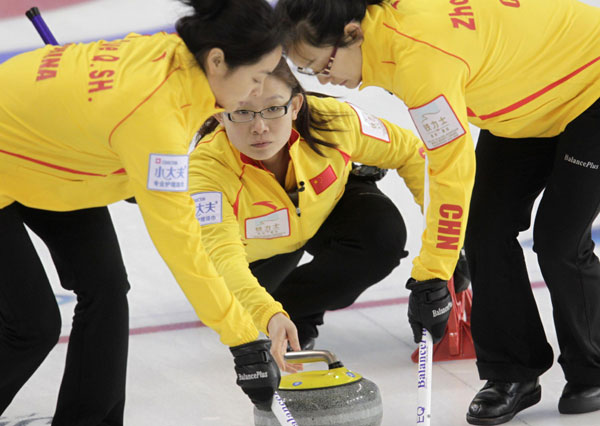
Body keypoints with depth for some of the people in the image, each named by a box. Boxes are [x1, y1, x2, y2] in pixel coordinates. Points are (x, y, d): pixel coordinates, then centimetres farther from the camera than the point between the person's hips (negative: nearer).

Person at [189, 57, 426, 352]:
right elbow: (221, 253, -55)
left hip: (329, 210, 0)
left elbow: (410, 153, -16)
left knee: (384, 236, -27)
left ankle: (295, 311, -9)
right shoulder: (207, 167, -41)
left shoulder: (332, 121, -34)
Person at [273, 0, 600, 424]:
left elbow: (453, 172, -33)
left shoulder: (422, 55, -36)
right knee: (487, 230, 1)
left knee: (560, 241, -10)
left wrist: (431, 276, -30)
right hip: (531, 102, 9)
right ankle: (512, 374, 10)